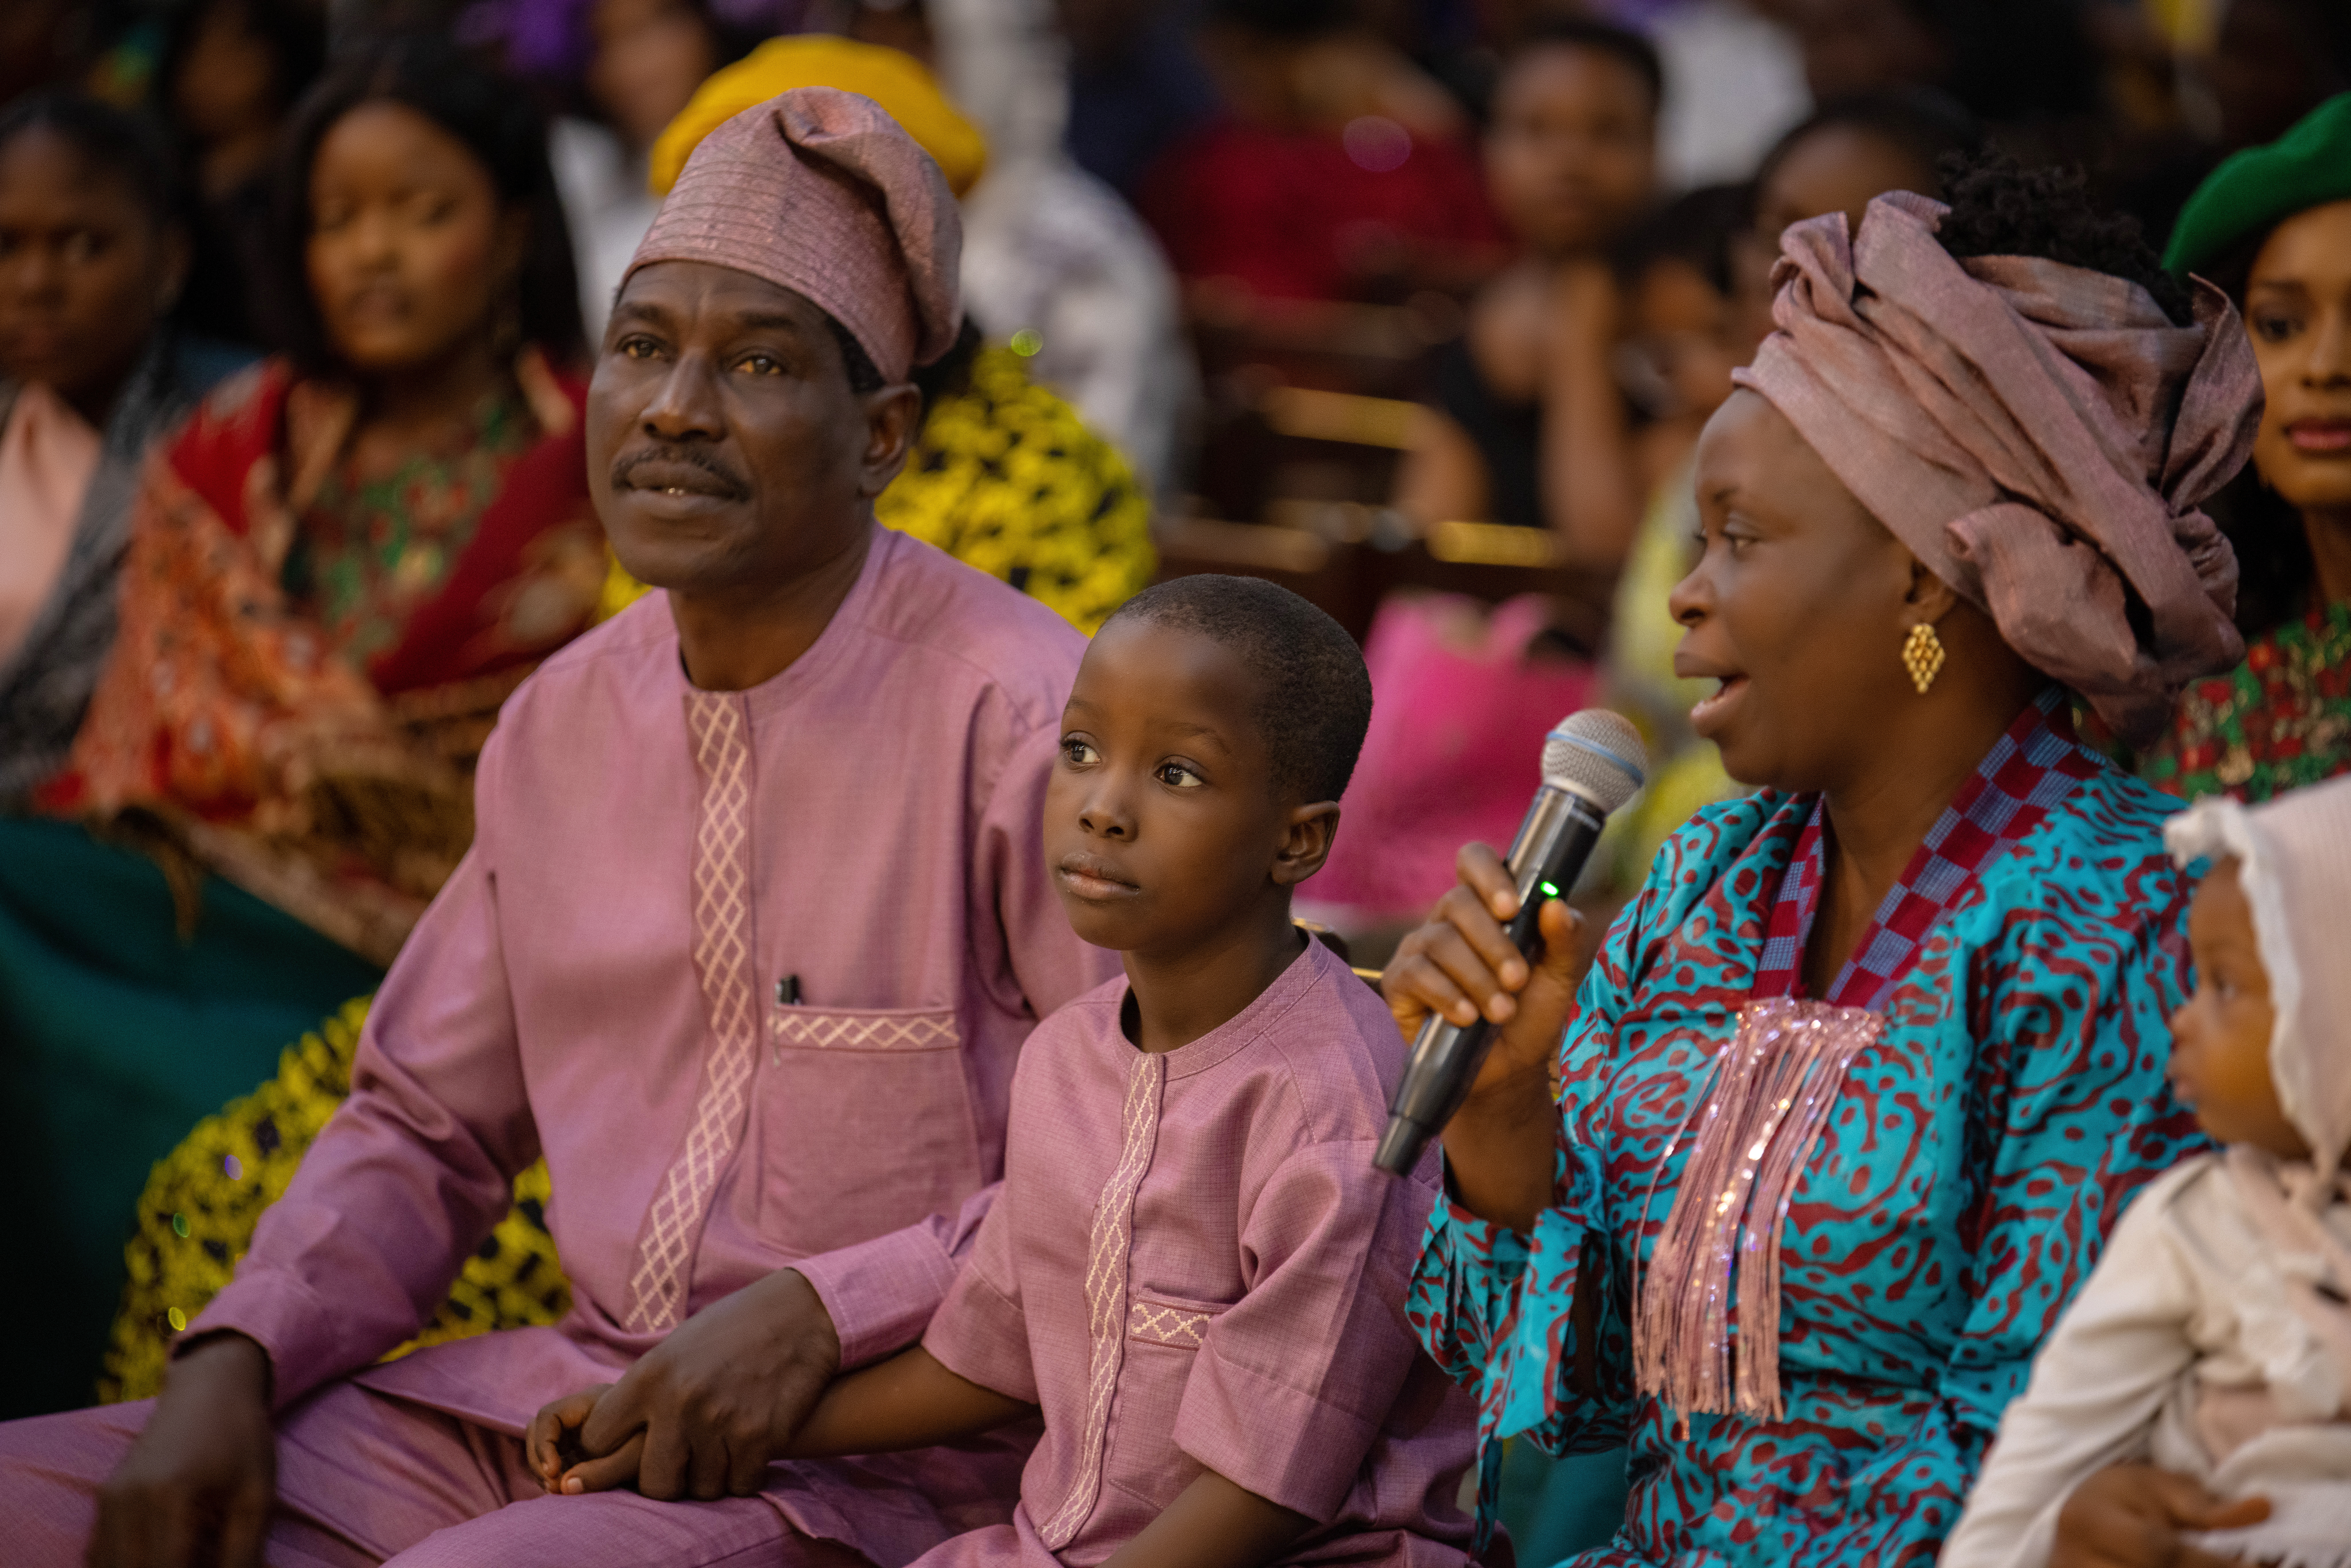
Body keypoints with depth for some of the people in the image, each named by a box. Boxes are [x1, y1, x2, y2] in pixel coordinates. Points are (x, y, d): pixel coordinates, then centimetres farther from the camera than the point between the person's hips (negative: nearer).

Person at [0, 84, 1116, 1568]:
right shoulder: (559, 726, 11)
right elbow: (424, 1129, 18)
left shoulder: (1018, 718, -13)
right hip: (569, 1389, 7)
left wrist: (819, 1317, -20)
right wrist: (230, 1362, 1)